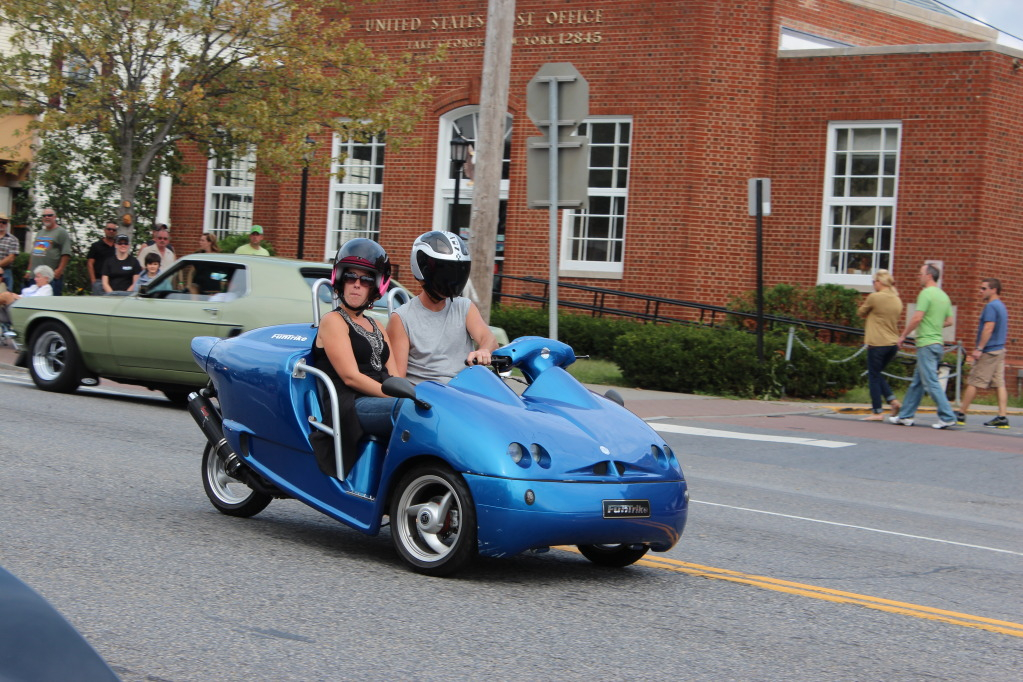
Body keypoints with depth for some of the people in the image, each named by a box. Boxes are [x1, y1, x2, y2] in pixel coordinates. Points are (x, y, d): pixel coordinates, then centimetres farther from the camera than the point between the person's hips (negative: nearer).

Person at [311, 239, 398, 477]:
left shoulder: (376, 328, 27)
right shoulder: (333, 321, 5)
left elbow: (393, 376, 16)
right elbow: (351, 377, -7)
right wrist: (400, 398, -15)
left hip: (382, 402, 7)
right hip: (351, 405, -7)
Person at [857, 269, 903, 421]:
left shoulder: (874, 297, -11)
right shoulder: (897, 300, 10)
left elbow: (861, 313, 3)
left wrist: (864, 306, 22)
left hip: (877, 344, -7)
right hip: (893, 344, 7)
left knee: (874, 377, 2)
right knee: (878, 374, 20)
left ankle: (878, 412, 2)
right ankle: (892, 400, 5)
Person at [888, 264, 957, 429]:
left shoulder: (926, 293, -13)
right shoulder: (944, 296, 14)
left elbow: (917, 317, -20)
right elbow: (949, 321, 17)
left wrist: (903, 336, -10)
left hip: (926, 344, -9)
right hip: (938, 343, 9)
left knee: (931, 382, -7)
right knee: (917, 382, 15)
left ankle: (947, 417, -11)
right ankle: (905, 415, 20)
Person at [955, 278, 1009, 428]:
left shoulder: (991, 306, -13)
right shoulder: (1002, 307, 18)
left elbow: (988, 328, -21)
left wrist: (979, 348, -21)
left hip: (989, 351, -9)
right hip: (1000, 350, 9)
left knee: (973, 383, -3)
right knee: (999, 383, 3)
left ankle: (961, 414, 1)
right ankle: (1003, 417, -2)